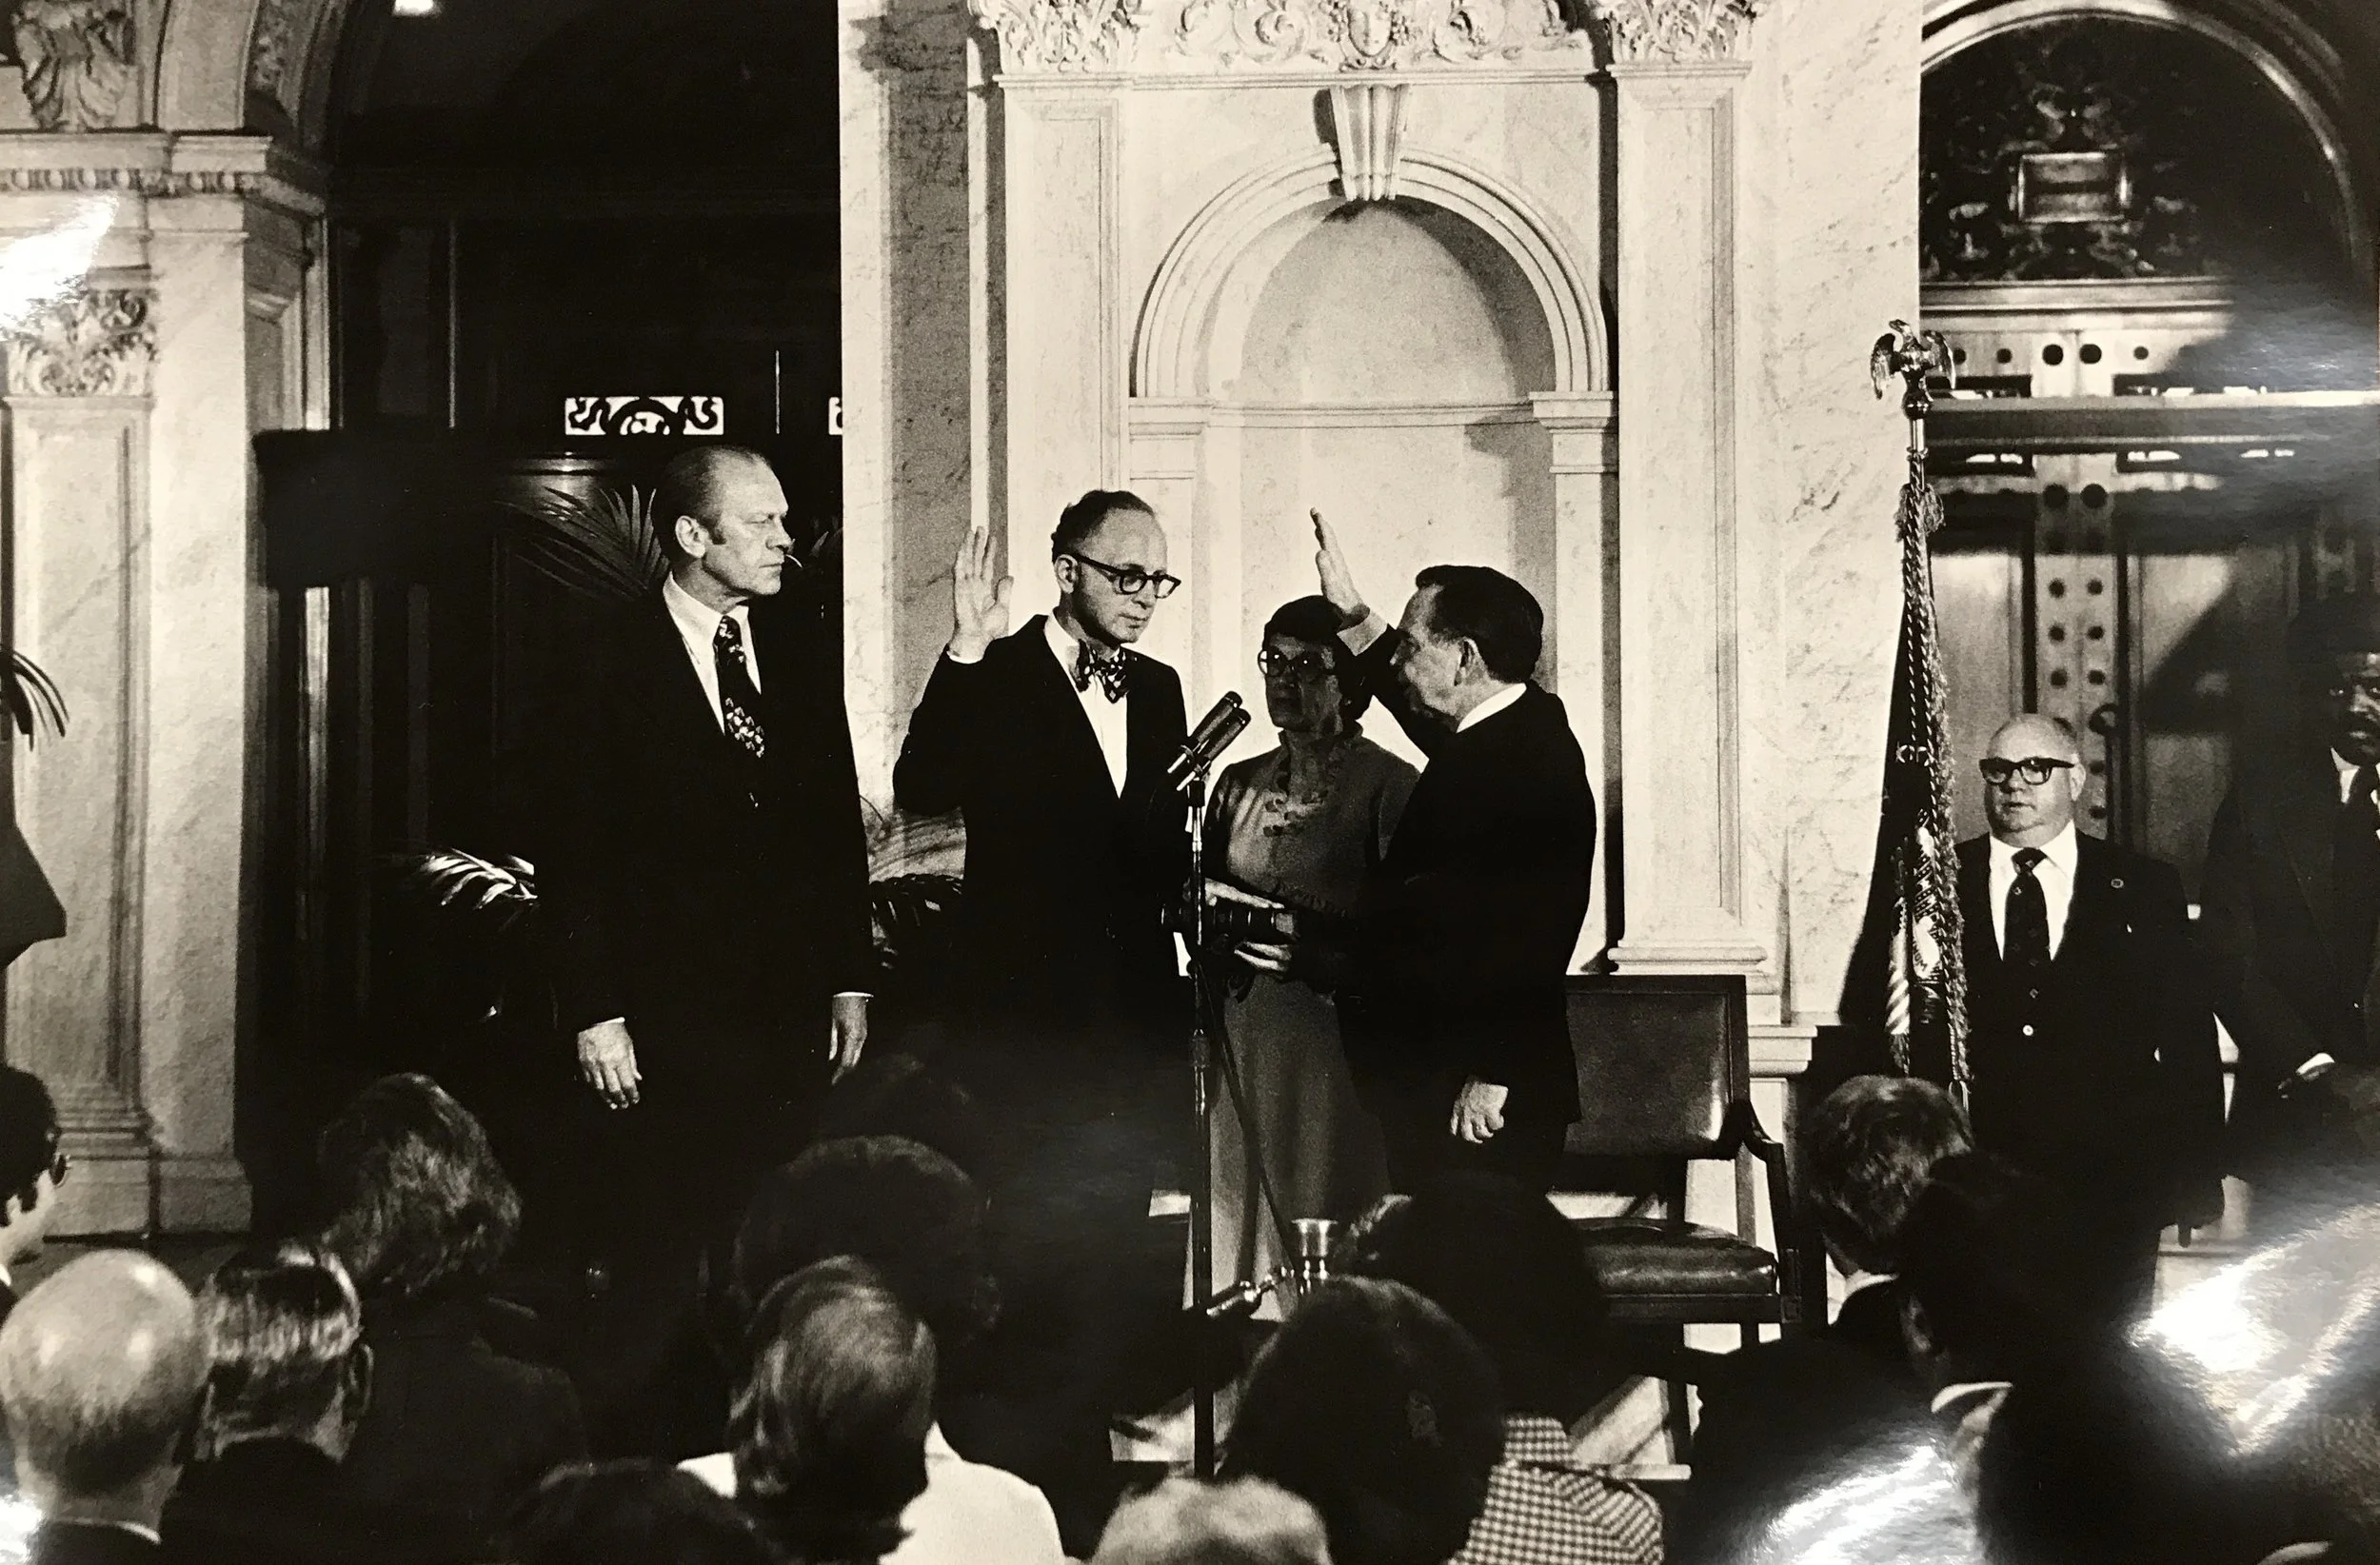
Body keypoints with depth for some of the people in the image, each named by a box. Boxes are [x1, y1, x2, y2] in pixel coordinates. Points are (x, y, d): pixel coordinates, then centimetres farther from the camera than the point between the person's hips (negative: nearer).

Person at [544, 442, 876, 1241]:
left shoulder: (803, 649, 10)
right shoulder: (610, 667, -5)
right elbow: (575, 856, -5)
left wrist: (851, 982, 11)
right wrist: (595, 1015, -9)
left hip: (796, 1015, 4)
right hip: (669, 1019, -4)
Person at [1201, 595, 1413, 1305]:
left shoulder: (1387, 786, -4)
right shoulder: (1239, 785, 15)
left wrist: (1312, 943, -20)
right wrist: (1216, 916, -5)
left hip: (1336, 1035, -6)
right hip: (1241, 1036, 6)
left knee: (1327, 1241, -7)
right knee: (1238, 1215, 5)